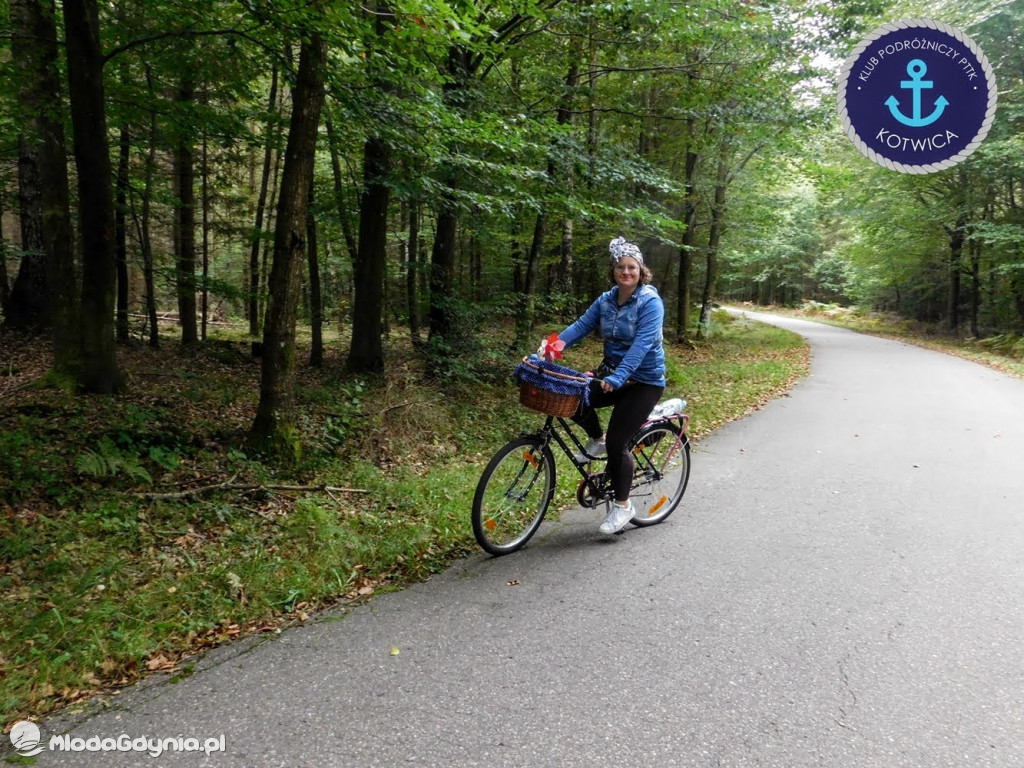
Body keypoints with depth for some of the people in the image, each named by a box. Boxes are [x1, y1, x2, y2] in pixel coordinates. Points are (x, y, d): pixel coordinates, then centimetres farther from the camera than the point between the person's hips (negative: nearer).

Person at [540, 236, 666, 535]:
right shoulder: (607, 300, 2)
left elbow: (642, 344, -29)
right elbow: (582, 324, -7)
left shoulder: (650, 302, -18)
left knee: (617, 442, -10)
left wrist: (617, 378, -41)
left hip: (644, 381, -6)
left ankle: (622, 505, 10)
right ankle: (597, 440, 13)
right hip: (612, 373, 6)